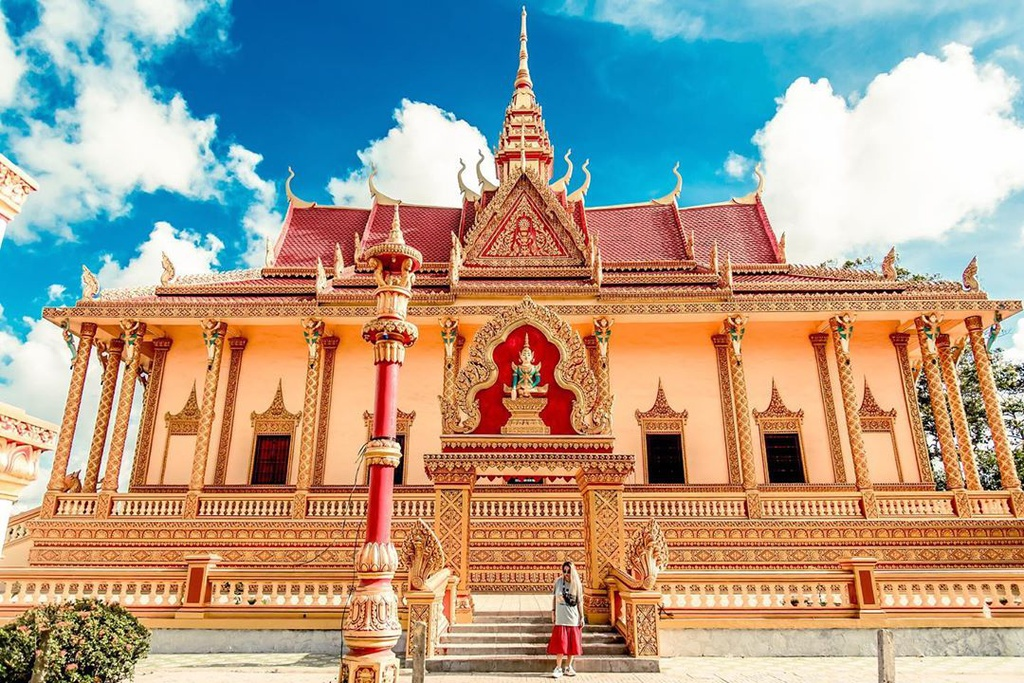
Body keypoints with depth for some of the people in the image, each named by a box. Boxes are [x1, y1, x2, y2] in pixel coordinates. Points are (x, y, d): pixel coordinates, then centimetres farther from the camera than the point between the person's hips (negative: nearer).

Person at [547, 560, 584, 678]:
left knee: (572, 644, 8)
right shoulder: (558, 581, -3)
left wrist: (582, 617, 1)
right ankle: (558, 668, 7)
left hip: (573, 618, 1)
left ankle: (568, 667, 22)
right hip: (560, 618, -1)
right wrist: (553, 611, 4)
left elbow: (579, 602, 2)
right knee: (560, 644, -2)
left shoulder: (577, 584, -1)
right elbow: (554, 597, 6)